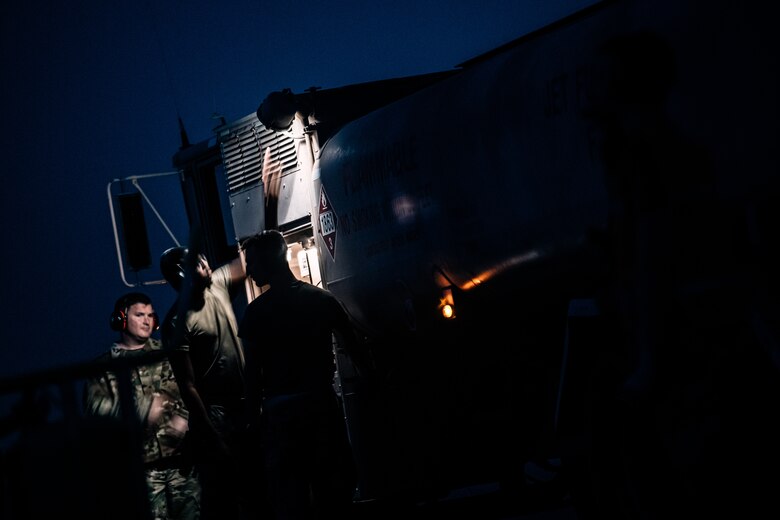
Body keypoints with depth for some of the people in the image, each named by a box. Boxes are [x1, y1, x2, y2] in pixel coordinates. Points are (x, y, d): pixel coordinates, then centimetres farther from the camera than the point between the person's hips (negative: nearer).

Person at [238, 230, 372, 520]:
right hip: (323, 403, 3)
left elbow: (254, 371, -7)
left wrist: (253, 409, 2)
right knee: (335, 493, 8)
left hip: (280, 410, -3)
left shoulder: (257, 311, -5)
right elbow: (355, 351, 7)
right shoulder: (323, 299, 6)